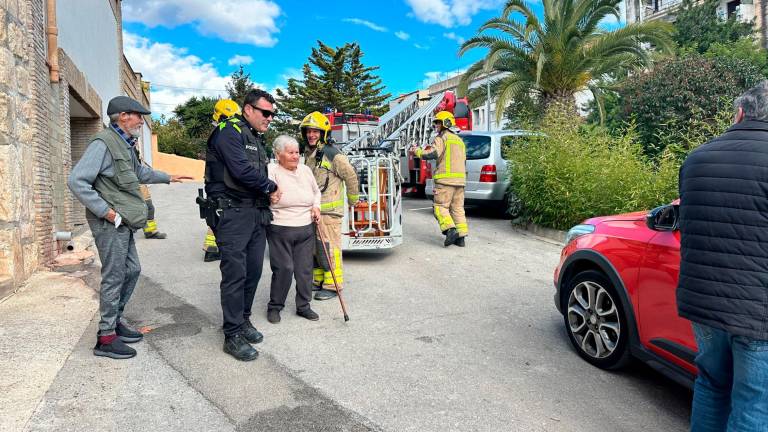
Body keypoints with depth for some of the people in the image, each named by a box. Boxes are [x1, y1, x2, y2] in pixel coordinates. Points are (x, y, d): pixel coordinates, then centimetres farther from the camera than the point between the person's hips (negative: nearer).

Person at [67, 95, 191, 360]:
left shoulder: (125, 145, 15)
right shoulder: (103, 143, -15)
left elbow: (140, 172, 35)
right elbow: (76, 181, -21)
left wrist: (168, 178, 36)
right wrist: (107, 211, -20)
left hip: (123, 223, 10)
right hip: (110, 223, -9)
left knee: (132, 270, 15)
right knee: (114, 277, -4)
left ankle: (116, 319, 29)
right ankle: (106, 337, 6)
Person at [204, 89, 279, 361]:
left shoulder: (256, 139, 20)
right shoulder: (230, 132, -9)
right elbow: (242, 170, -20)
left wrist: (266, 204, 7)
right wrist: (270, 187, -6)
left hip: (256, 213, 9)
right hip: (233, 213, -9)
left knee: (253, 271, 11)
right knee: (235, 273, -6)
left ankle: (243, 320, 27)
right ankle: (233, 335, 3)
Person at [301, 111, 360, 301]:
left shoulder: (332, 154, -13)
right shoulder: (308, 154, 13)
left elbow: (351, 176, -7)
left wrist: (353, 200, 2)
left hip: (329, 210, -8)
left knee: (329, 248, -5)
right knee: (313, 246, 15)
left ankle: (333, 285, 4)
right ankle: (318, 280, 28)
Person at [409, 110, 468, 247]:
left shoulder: (441, 138, -3)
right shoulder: (459, 140, 23)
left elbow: (433, 154, -18)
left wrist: (417, 152, -5)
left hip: (446, 179, -8)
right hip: (460, 179, 8)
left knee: (441, 206, -3)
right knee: (458, 208, 8)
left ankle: (450, 230, -20)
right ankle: (461, 237, 6)